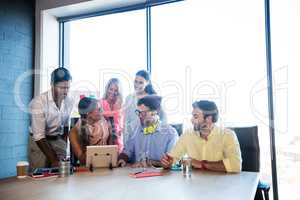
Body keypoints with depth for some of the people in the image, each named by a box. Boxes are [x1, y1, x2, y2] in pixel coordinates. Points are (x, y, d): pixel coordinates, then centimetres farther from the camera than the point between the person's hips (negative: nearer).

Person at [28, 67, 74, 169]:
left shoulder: (69, 102, -7)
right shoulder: (39, 102, -21)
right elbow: (39, 136, -23)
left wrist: (64, 148, 5)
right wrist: (53, 160, -25)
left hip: (59, 140, 4)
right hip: (39, 142, -4)